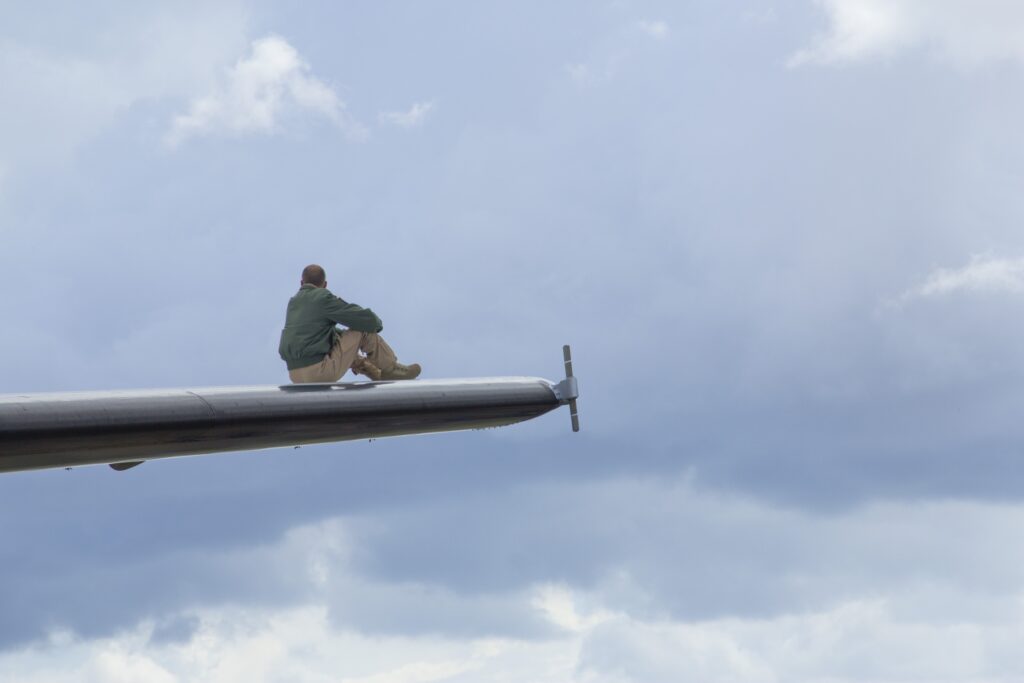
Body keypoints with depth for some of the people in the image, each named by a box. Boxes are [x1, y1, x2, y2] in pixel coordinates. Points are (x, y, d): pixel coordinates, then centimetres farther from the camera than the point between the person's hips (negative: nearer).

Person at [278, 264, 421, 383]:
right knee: (365, 329, 3)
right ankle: (391, 370, 18)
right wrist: (376, 323, 17)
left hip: (296, 377, 8)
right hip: (321, 371, -8)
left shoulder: (293, 302, 17)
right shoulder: (323, 298, -6)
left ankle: (379, 374, 40)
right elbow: (369, 320, -6)